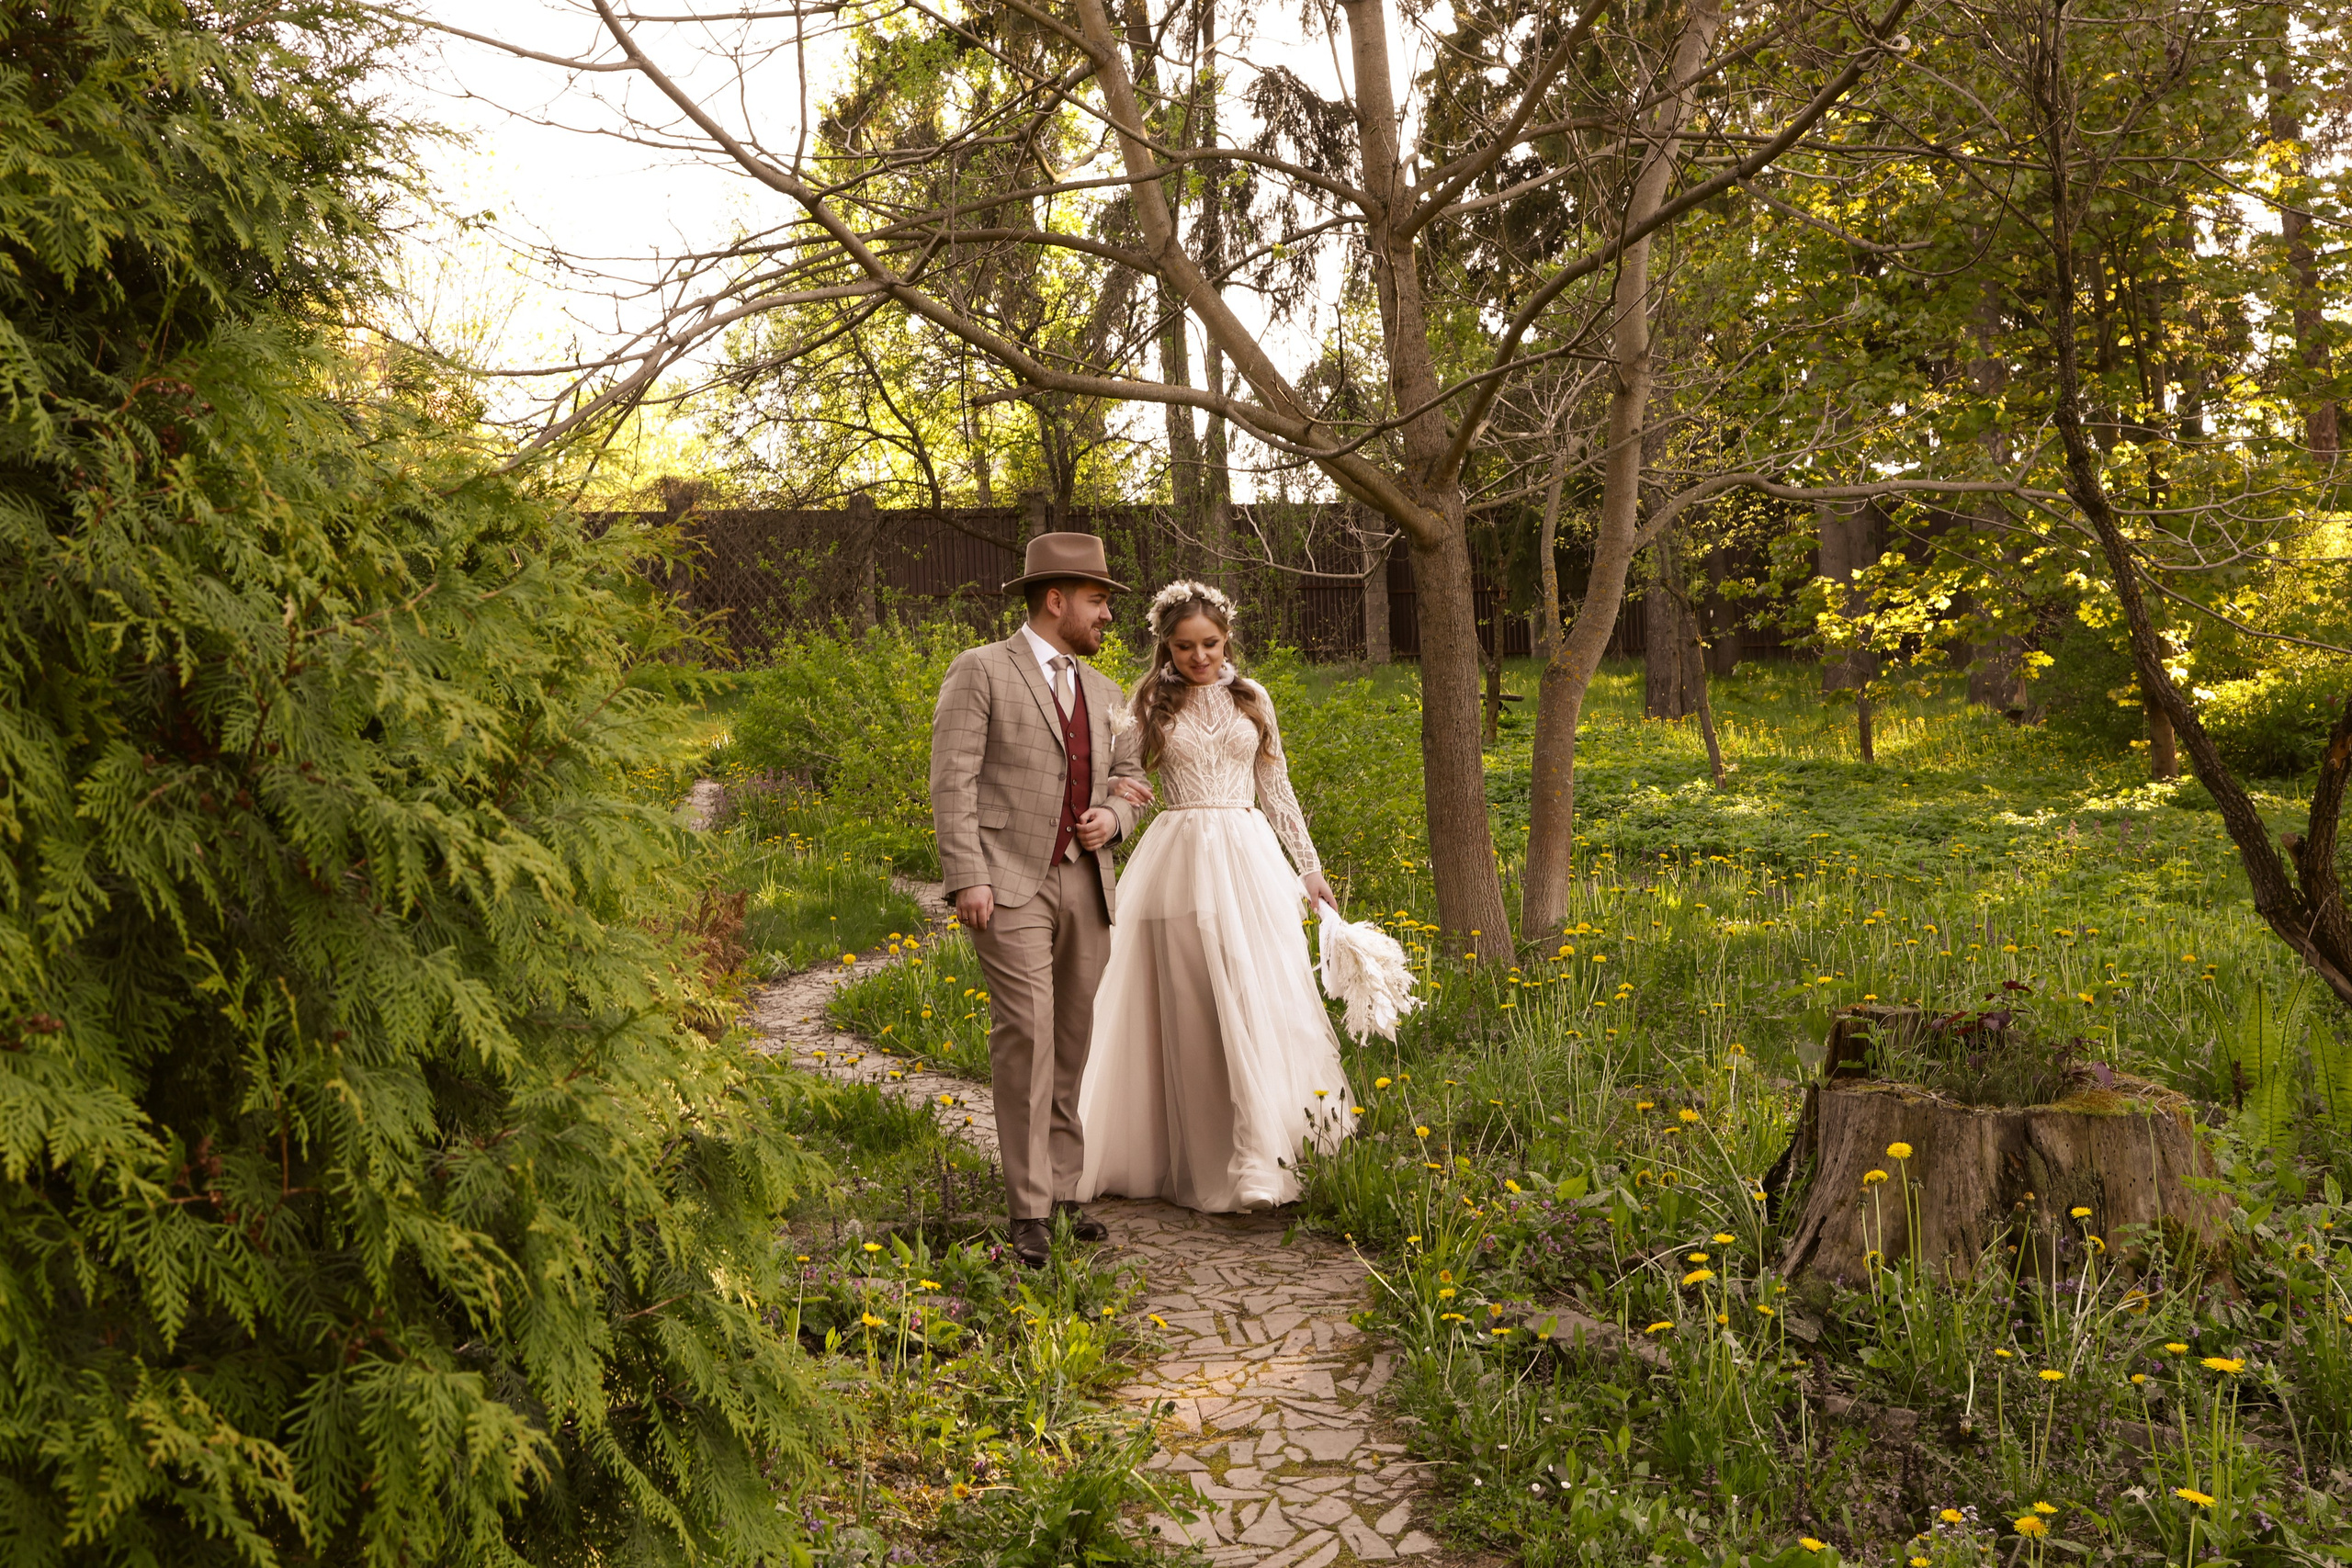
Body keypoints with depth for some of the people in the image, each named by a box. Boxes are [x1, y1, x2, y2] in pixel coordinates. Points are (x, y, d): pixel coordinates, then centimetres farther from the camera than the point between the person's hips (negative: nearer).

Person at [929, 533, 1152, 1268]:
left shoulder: (1104, 693, 16)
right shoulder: (980, 671, -3)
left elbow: (1130, 784, 20)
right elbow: (953, 781, -10)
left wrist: (1109, 820, -4)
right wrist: (967, 879, -18)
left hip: (1084, 886, 6)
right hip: (1008, 884, -6)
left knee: (1072, 1042, 7)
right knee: (1026, 1035, -13)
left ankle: (1063, 1191, 18)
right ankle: (1029, 1211, -5)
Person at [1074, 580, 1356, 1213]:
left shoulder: (1251, 698, 11)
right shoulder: (1150, 703, 5)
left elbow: (1276, 789, 15)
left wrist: (1310, 867, 15)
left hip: (1251, 858, 2)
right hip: (1182, 862, -2)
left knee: (1263, 1003, -6)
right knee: (1194, 1013, 0)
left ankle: (1262, 1160, -3)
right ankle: (1208, 1166, 8)